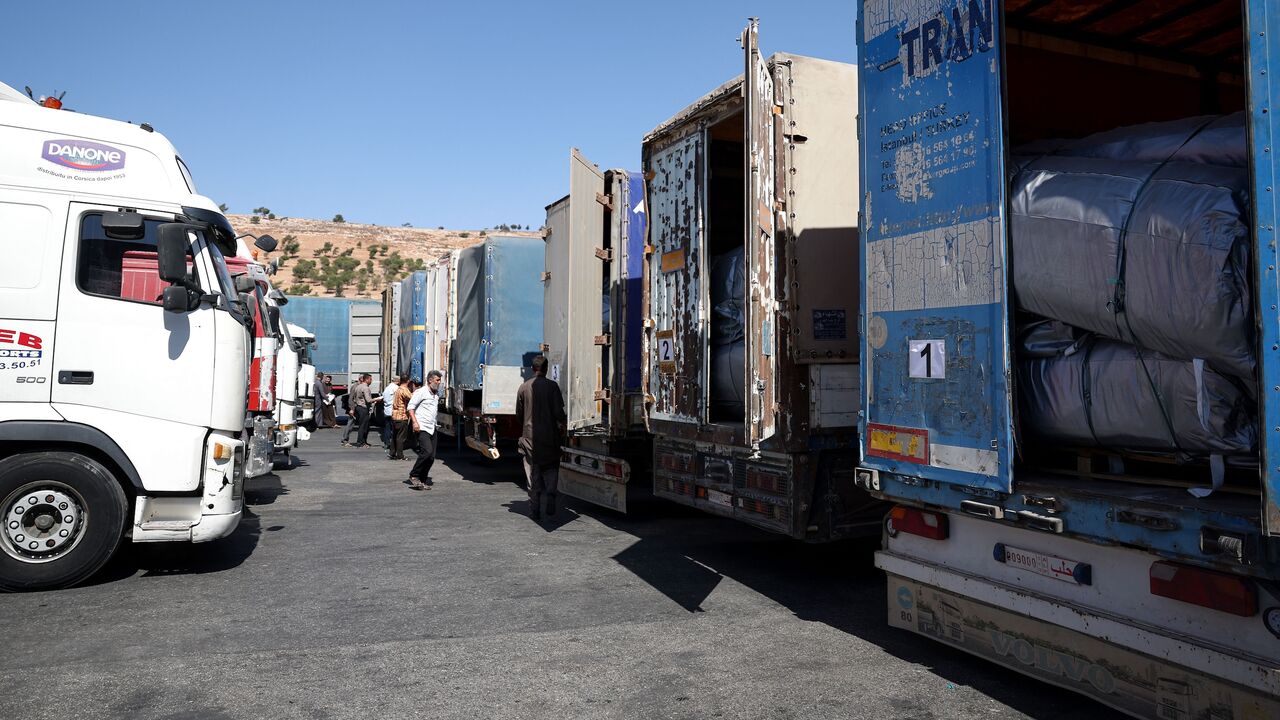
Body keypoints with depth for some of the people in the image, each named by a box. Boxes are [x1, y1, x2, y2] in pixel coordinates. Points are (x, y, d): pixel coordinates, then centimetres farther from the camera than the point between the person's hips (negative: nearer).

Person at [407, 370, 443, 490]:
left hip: (432, 428, 8)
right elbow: (410, 407, -9)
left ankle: (422, 481, 12)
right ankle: (413, 476, -5)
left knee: (431, 457, 3)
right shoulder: (421, 392, -7)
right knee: (427, 452, -20)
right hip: (421, 428, -8)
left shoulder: (437, 394, 16)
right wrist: (414, 422, -18)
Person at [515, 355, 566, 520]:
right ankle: (550, 499, -2)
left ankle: (535, 510, 5)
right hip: (549, 435, -1)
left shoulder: (524, 387, 1)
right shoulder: (552, 386, -7)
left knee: (533, 473, 7)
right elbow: (558, 412, -10)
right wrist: (563, 424, 9)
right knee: (551, 469, 15)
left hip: (529, 436, 2)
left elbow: (518, 413, 6)